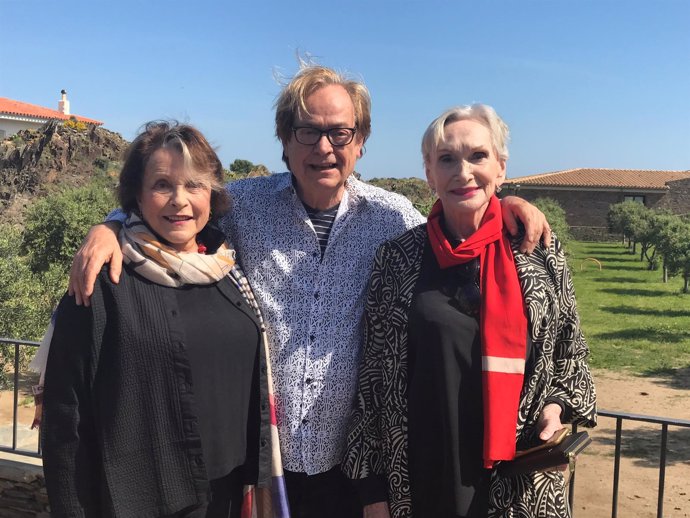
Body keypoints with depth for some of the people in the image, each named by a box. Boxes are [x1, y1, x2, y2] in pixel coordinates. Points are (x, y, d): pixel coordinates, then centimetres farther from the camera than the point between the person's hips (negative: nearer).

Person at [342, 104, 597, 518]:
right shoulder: (397, 259, -5)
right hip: (422, 480, -1)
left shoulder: (541, 254, -2)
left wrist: (554, 407, -9)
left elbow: (571, 354, 10)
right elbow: (375, 376, -1)